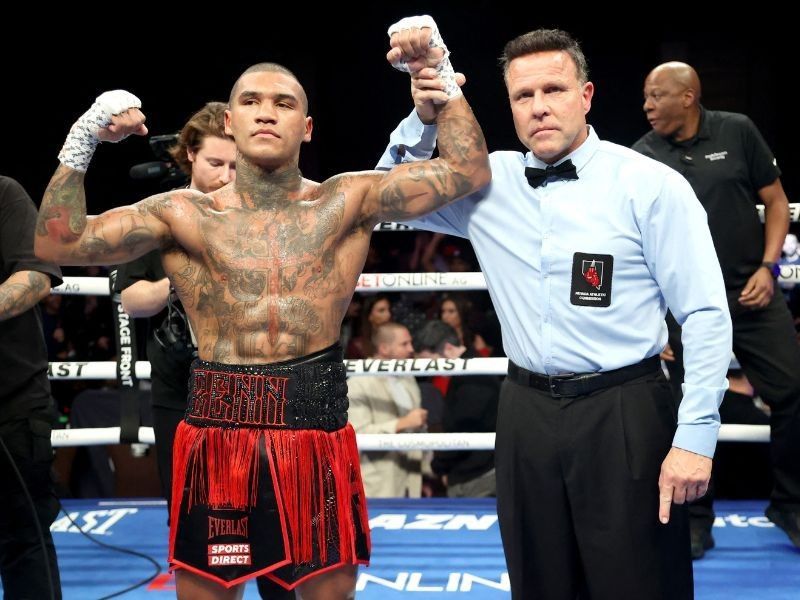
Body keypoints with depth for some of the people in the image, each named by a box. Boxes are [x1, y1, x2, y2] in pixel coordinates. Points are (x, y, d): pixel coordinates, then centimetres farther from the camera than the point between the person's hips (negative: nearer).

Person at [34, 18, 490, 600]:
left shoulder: (349, 201, 3)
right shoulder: (185, 215, 3)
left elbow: (468, 168, 0)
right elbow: (59, 242, -2)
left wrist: (436, 69, -4)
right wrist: (83, 141, -10)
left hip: (319, 427, 0)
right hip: (217, 432, 0)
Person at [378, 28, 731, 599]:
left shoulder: (650, 185, -7)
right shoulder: (489, 181, 6)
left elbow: (706, 315, -8)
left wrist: (697, 435, -13)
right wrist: (423, 120, -1)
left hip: (624, 415, -4)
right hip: (527, 414, 4)